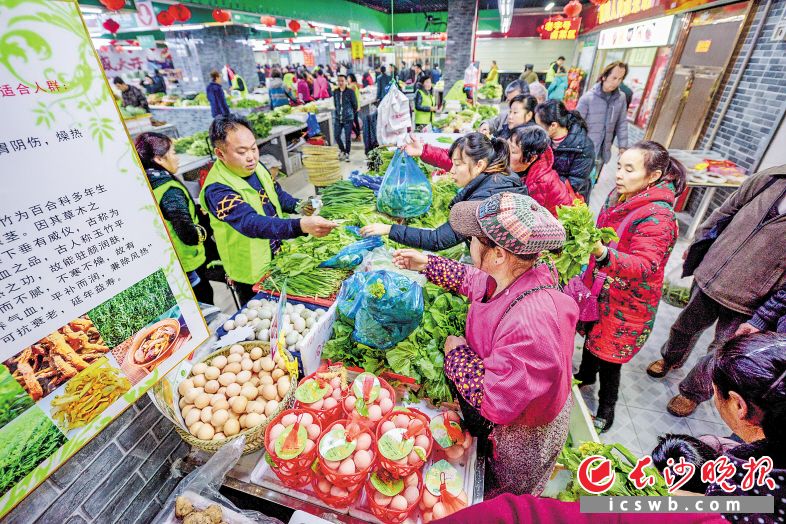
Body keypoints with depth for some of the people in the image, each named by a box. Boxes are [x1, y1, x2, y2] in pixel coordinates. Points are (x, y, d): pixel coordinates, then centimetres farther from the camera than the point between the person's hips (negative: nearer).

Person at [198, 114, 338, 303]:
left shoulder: (256, 167, -4)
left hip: (280, 257, 7)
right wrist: (302, 225, -57)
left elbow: (278, 194, 13)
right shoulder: (217, 190, -28)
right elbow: (252, 224, -43)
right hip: (252, 274, -7)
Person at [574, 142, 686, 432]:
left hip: (627, 302, -7)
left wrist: (603, 253, -54)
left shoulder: (658, 218, -26)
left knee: (608, 357, 8)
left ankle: (605, 411, 34)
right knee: (591, 332, 25)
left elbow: (644, 265, -38)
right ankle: (586, 375, 54)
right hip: (599, 288, 7)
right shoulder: (617, 196, -3)